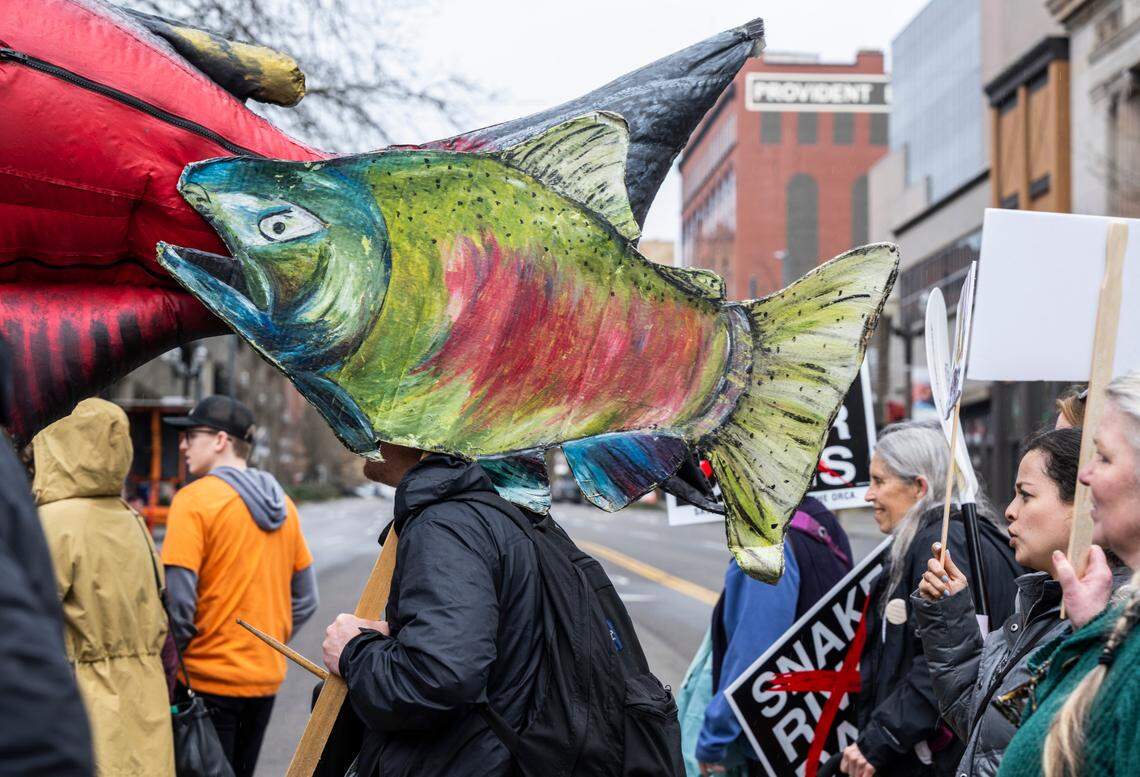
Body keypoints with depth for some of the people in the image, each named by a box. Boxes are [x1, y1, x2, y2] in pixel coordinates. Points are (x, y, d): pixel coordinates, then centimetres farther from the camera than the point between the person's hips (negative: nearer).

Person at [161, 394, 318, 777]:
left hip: (209, 679, -6)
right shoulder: (282, 504, 8)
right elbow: (305, 600, 13)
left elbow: (176, 602, -17)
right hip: (266, 677, 7)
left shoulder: (194, 500, -12)